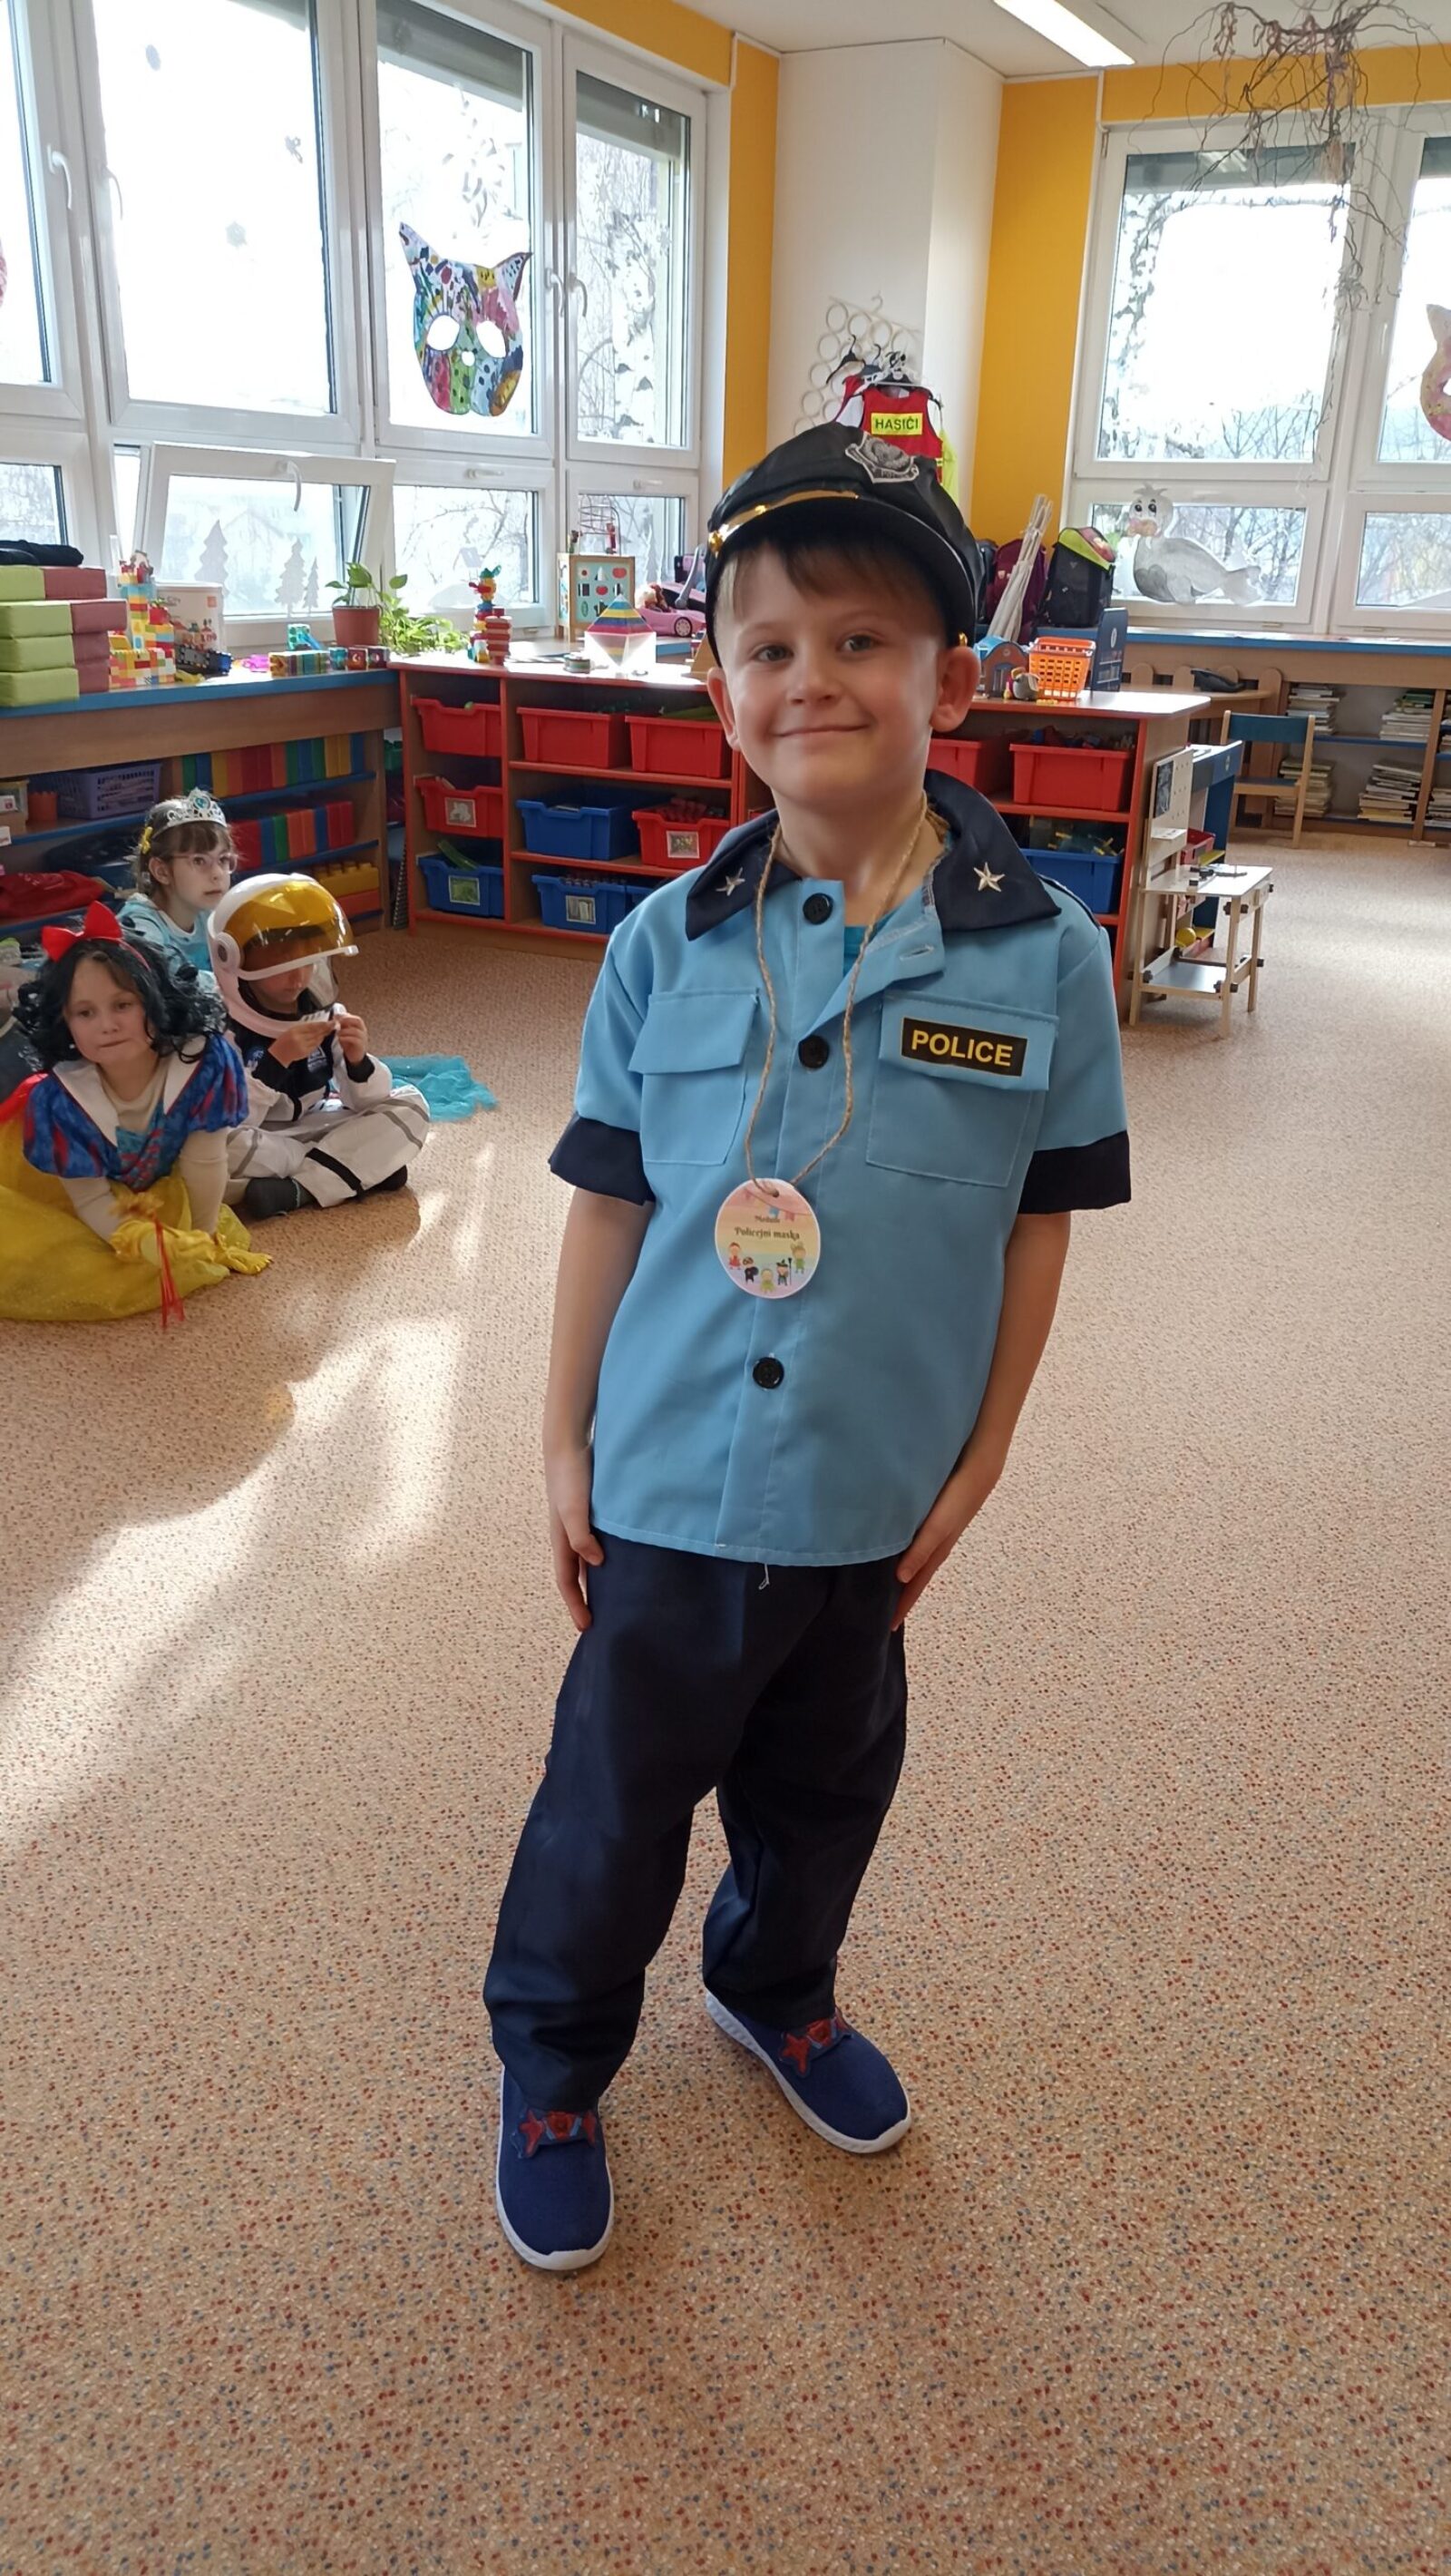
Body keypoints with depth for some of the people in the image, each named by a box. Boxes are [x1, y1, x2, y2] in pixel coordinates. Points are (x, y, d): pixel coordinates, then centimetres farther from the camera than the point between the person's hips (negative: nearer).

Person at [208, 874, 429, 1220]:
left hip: (308, 1130, 5)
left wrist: (358, 1061, -25)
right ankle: (356, 1169, -17)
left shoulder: (322, 1009, -4)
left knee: (409, 1106, -9)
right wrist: (277, 1059, -36)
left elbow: (366, 1102, -3)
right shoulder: (221, 1023, -18)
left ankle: (297, 1191, -21)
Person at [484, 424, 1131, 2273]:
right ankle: (551, 2065, 41)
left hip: (875, 1493, 1)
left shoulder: (1041, 953, -9)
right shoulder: (668, 944, -7)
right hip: (673, 1481, 0)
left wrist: (982, 1457, 2)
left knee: (826, 1785, 23)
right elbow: (606, 1206, -1)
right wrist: (562, 1443, 2)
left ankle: (777, 1987, 53)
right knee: (615, 1800, 14)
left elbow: (1039, 1223, -1)